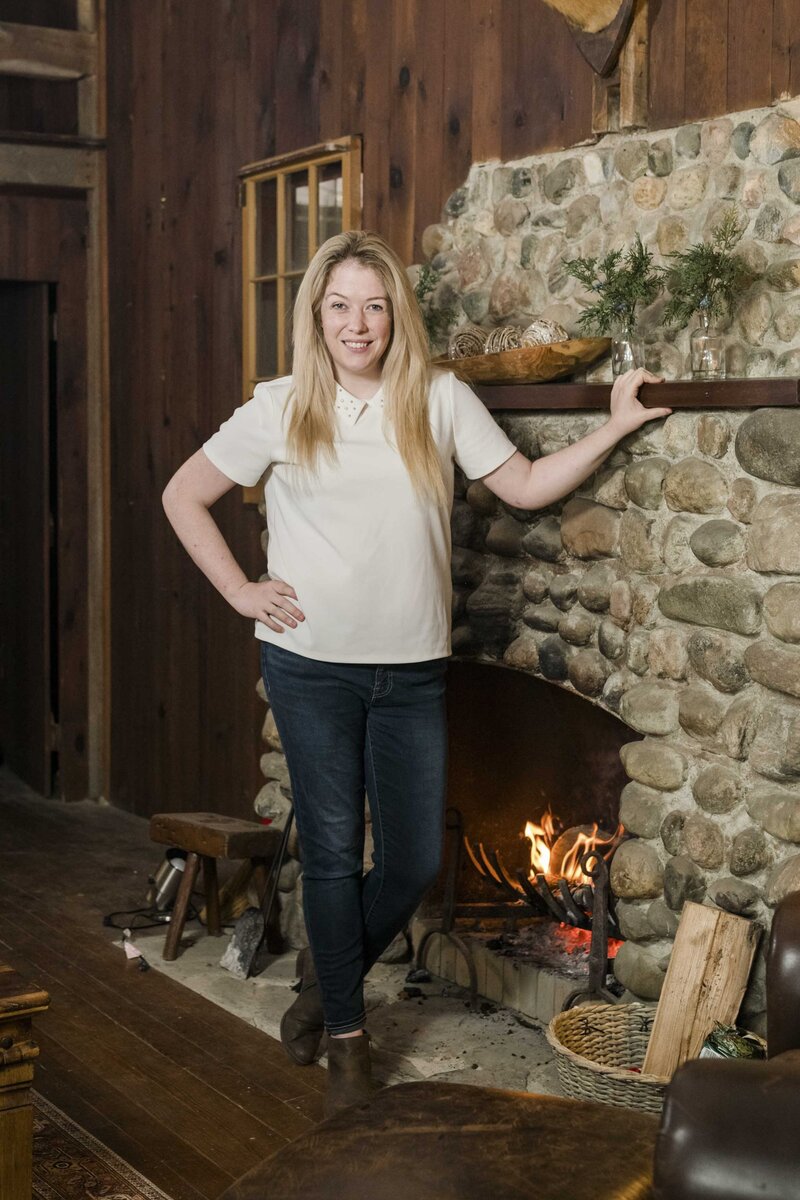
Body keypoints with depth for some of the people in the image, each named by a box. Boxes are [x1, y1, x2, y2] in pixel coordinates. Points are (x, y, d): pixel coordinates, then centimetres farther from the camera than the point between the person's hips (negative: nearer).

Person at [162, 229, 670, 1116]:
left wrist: (615, 426, -2)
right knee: (334, 852, 5)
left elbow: (526, 486, 5)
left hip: (412, 669, 2)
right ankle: (346, 1039, 23)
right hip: (312, 666, -2)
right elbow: (183, 496, 6)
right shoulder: (280, 410, -2)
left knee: (415, 862, 5)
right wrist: (240, 591, -1)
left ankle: (327, 968, 35)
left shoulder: (439, 401, 2)